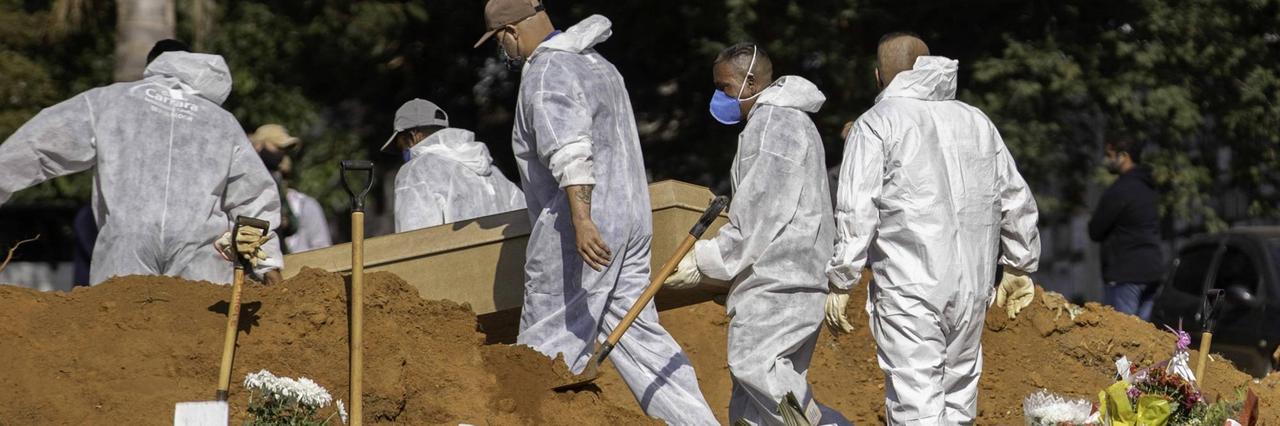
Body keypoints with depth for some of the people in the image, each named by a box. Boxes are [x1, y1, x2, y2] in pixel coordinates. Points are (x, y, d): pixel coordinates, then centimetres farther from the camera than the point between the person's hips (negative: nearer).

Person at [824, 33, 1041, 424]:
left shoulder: (877, 124, -2)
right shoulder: (976, 121, 16)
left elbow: (856, 211, -10)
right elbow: (1017, 202, 20)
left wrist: (840, 282, -5)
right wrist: (1019, 267, 30)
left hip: (909, 289, -6)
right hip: (972, 288, 6)